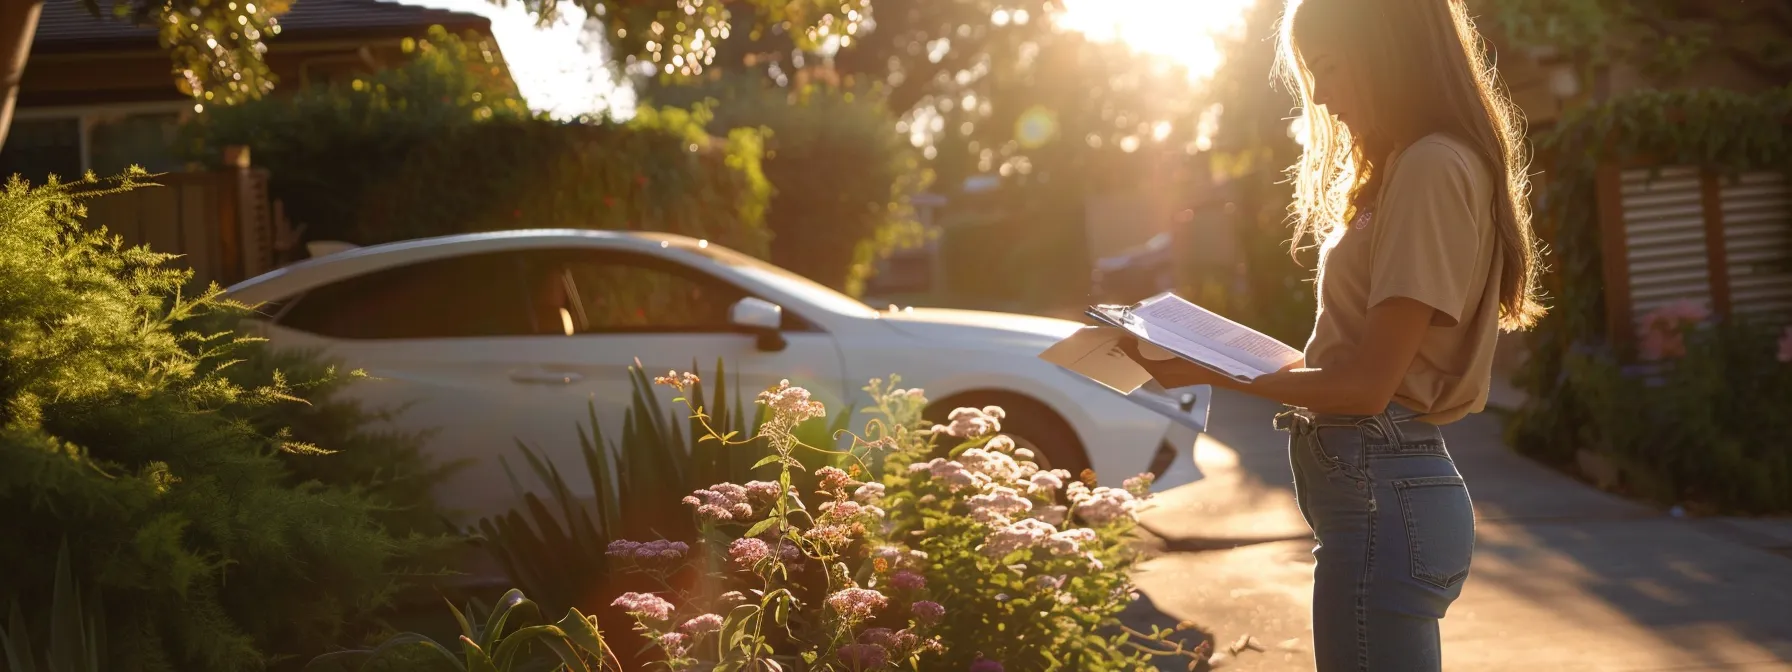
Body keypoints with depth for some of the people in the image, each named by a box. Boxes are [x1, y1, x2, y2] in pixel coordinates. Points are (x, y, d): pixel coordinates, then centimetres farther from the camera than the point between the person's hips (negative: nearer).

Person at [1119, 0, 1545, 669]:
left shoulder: (1432, 167, -14)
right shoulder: (1405, 165, 17)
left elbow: (1368, 384, -17)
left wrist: (1211, 372, -11)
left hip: (1380, 496, -10)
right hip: (1386, 485, 10)